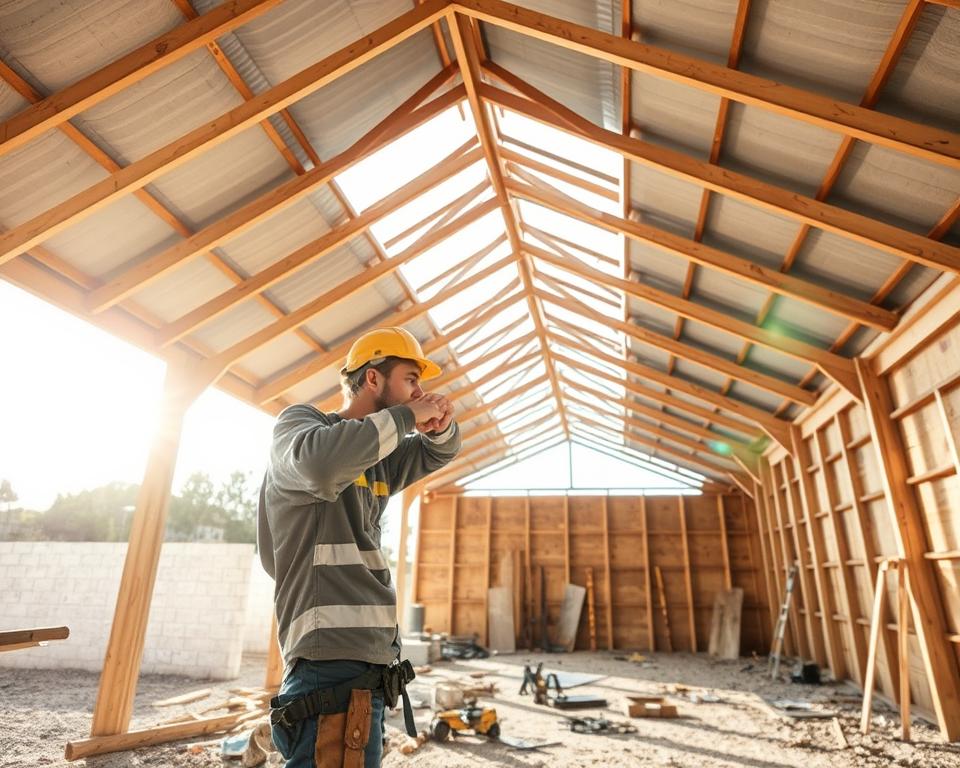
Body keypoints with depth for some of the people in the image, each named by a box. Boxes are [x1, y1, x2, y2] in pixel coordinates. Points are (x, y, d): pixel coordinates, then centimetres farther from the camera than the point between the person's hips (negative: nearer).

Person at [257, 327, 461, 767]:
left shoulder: (377, 455, 16)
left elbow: (435, 455, 26)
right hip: (333, 664, -9)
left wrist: (439, 423, 2)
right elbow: (320, 462, -30)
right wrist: (406, 416, -17)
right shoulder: (299, 421, -6)